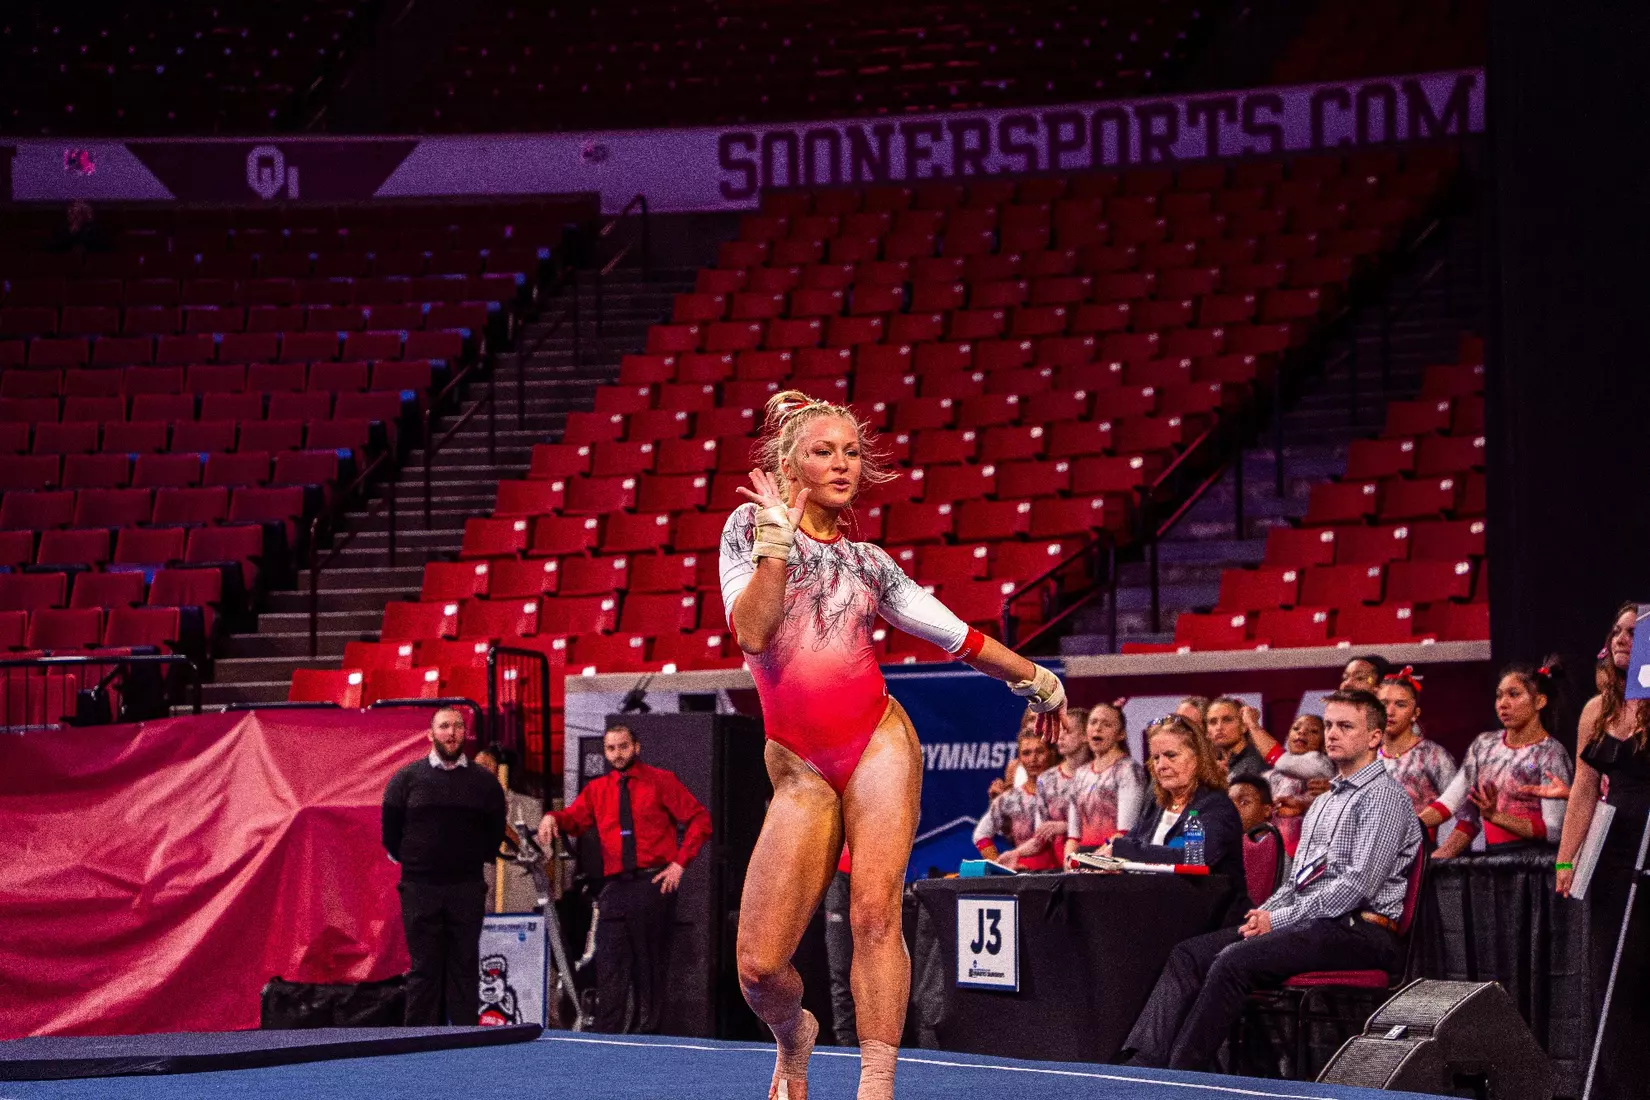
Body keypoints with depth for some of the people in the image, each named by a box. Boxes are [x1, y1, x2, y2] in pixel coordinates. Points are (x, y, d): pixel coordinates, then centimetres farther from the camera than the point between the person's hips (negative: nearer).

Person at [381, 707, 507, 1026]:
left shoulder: (485, 783, 7)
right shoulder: (407, 778, 3)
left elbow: (495, 833, 13)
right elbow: (391, 831, 7)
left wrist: (476, 861, 8)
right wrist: (410, 861, 6)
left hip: (467, 889, 1)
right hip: (420, 888, -1)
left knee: (464, 969, 2)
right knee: (424, 969, 0)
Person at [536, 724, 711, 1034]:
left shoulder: (660, 782, 4)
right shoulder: (597, 790, 15)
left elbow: (700, 819, 2)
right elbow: (574, 819, 3)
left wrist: (680, 862, -6)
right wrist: (552, 818, -20)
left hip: (654, 886, -3)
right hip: (615, 889, 3)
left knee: (651, 967, 3)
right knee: (609, 968, -3)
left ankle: (649, 1036, 9)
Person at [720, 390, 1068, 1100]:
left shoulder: (867, 562, 16)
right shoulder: (751, 526, 8)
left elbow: (957, 635, 26)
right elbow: (752, 635, -8)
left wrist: (1035, 681, 34)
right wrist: (779, 535, -9)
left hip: (877, 742, 1)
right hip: (801, 768, -1)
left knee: (875, 913, -18)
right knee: (759, 966, -5)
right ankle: (794, 1039, 29)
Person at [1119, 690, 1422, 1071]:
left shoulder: (1384, 797, -5)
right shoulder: (1324, 803, 25)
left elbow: (1358, 883, -15)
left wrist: (1278, 920, -12)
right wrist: (1263, 913, 4)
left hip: (1357, 931, -9)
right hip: (1308, 924, 9)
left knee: (1234, 961, -28)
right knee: (1189, 954, -8)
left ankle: (1178, 1079, -28)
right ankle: (1141, 1064, -21)